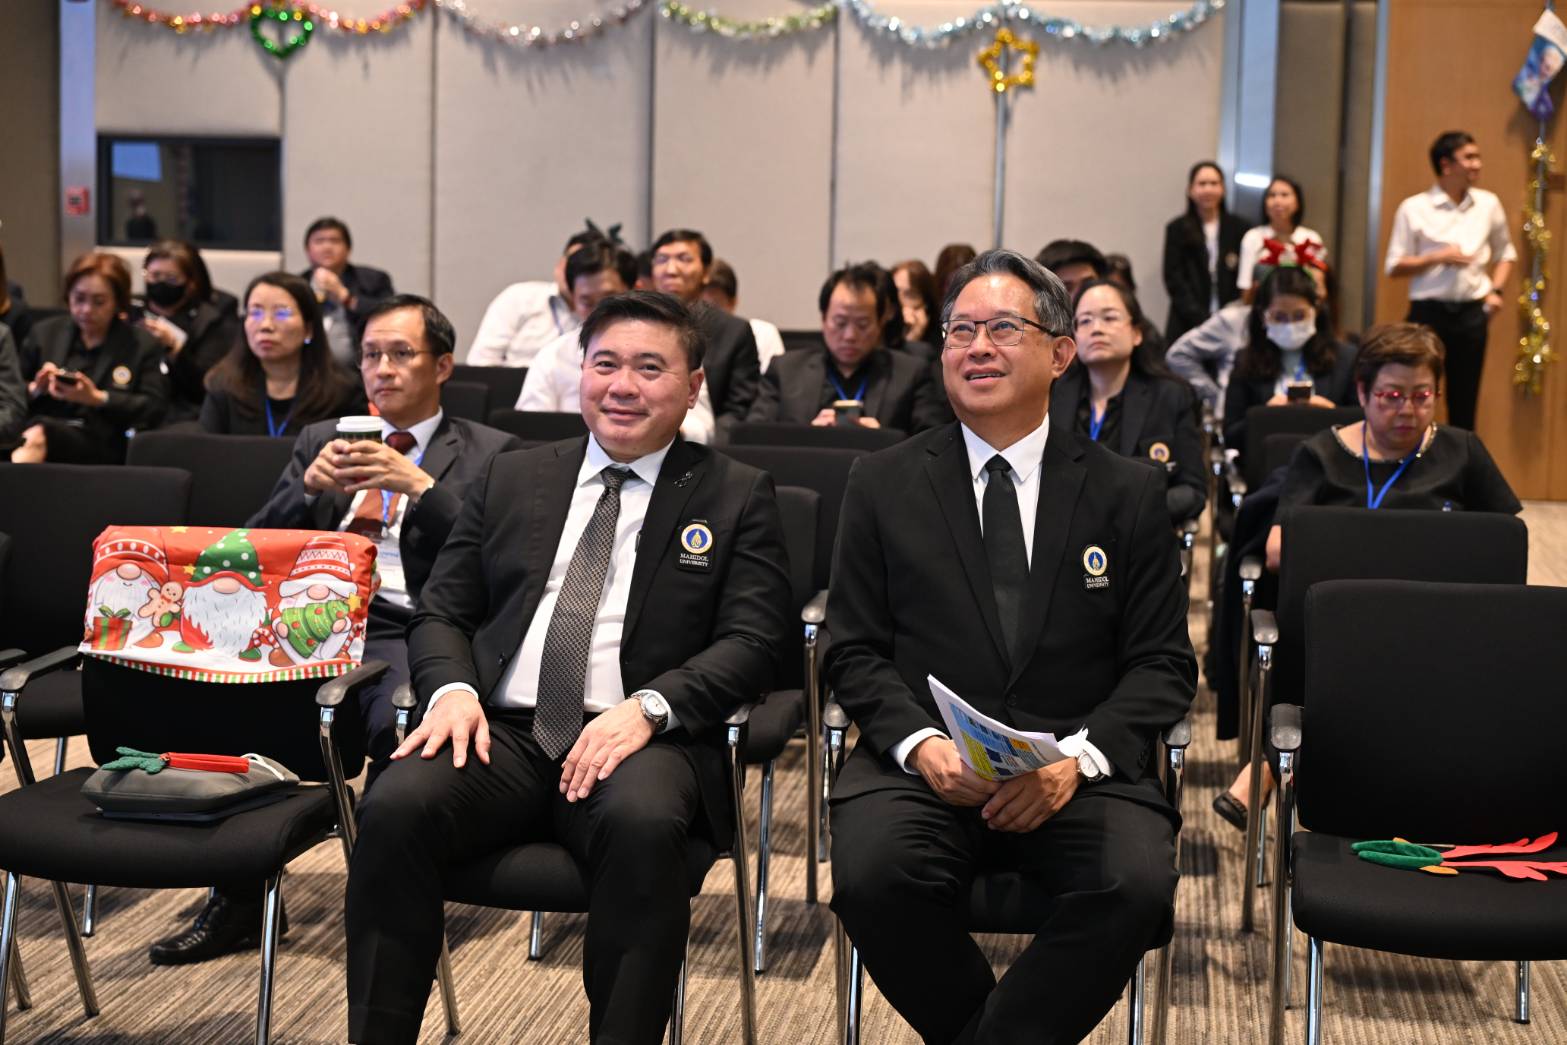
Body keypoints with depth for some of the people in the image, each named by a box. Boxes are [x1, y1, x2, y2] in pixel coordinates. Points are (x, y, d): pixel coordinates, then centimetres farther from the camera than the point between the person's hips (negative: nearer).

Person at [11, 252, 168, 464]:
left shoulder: (143, 345, 14)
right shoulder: (43, 333, 21)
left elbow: (156, 409, 3)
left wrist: (97, 398, -8)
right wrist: (35, 389, 0)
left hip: (103, 446, -3)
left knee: (38, 433, -38)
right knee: (29, 436, -38)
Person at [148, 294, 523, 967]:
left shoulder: (490, 454, 11)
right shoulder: (321, 439, 23)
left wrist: (419, 486, -13)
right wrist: (309, 487, -3)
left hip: (410, 633, -3)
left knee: (401, 718, -37)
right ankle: (238, 900, -11)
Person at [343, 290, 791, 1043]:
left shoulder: (737, 498, 11)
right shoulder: (511, 480, 20)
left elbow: (750, 643, 1)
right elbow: (441, 611, 18)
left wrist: (647, 707, -17)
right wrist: (452, 686, -6)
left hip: (640, 739, -2)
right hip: (501, 730, 3)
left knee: (643, 826, -37)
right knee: (395, 808, -28)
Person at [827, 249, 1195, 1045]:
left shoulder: (1127, 493, 8)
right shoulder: (883, 486, 9)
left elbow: (1163, 664, 5)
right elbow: (854, 651, 6)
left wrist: (1077, 757, -13)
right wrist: (921, 744, -14)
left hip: (1080, 769, 0)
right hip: (923, 763, 0)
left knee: (1137, 885, -30)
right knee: (872, 876, -30)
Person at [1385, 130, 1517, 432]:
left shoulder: (1488, 204, 7)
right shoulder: (1414, 208, -4)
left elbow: (1506, 253, 20)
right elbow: (1394, 267, -4)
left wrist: (1496, 289, 4)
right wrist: (1438, 257, -16)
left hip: (1472, 312, 3)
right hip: (1428, 311, -3)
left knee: (1464, 400, 8)